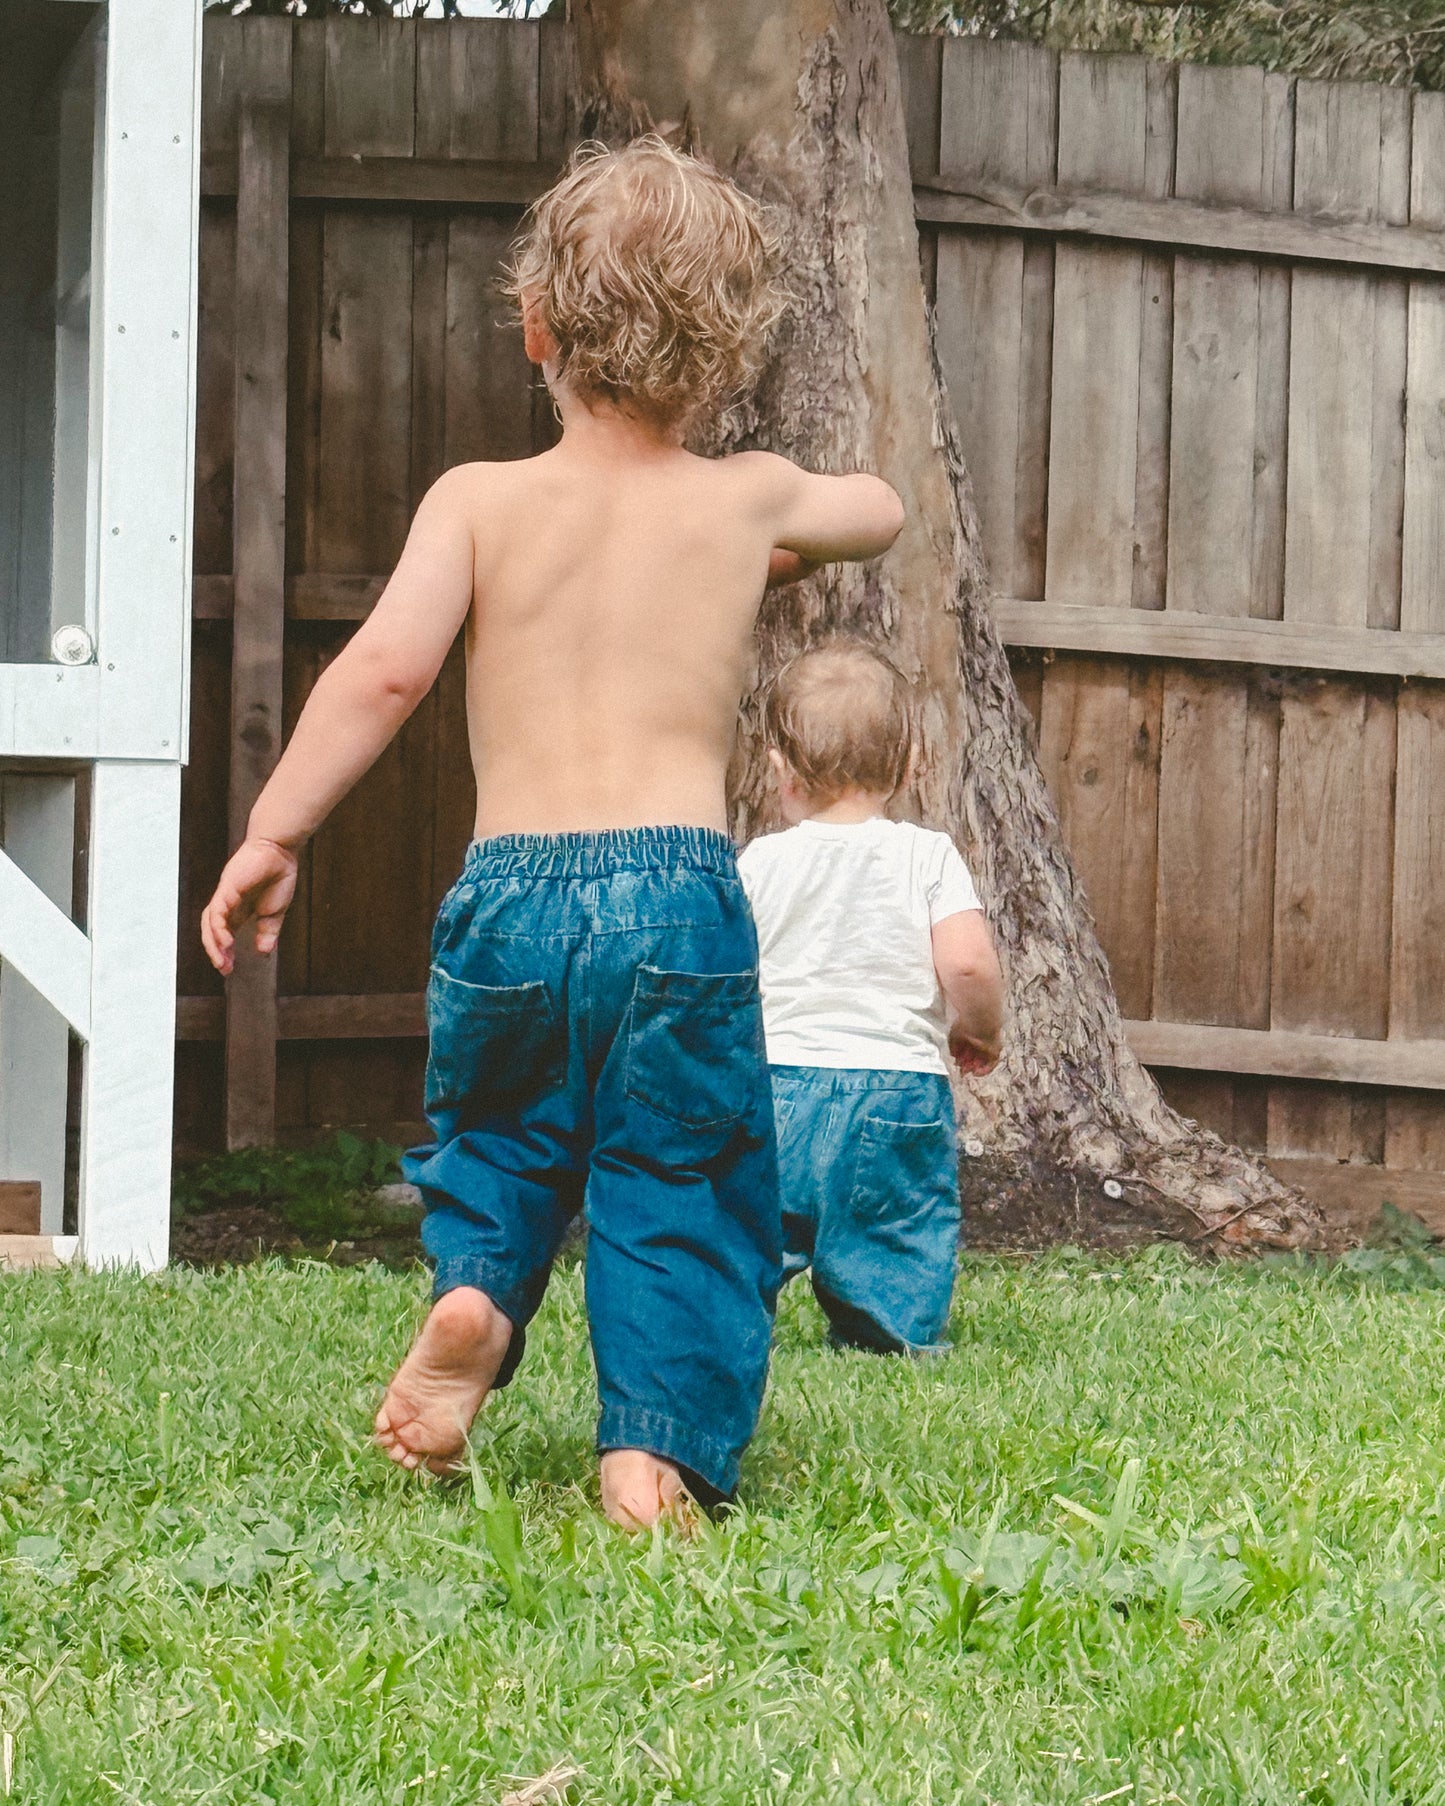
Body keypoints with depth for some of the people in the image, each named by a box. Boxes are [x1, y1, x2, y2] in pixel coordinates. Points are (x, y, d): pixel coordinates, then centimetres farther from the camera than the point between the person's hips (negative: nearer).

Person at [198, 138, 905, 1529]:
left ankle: (473, 1288, -5)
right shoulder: (751, 501, 8)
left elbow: (385, 668, -11)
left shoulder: (478, 501, 3)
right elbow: (879, 512, 31)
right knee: (681, 1189, 8)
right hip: (681, 889, 0)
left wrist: (274, 830, -7)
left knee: (492, 1140, 23)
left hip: (507, 893, 0)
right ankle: (656, 1444, -5)